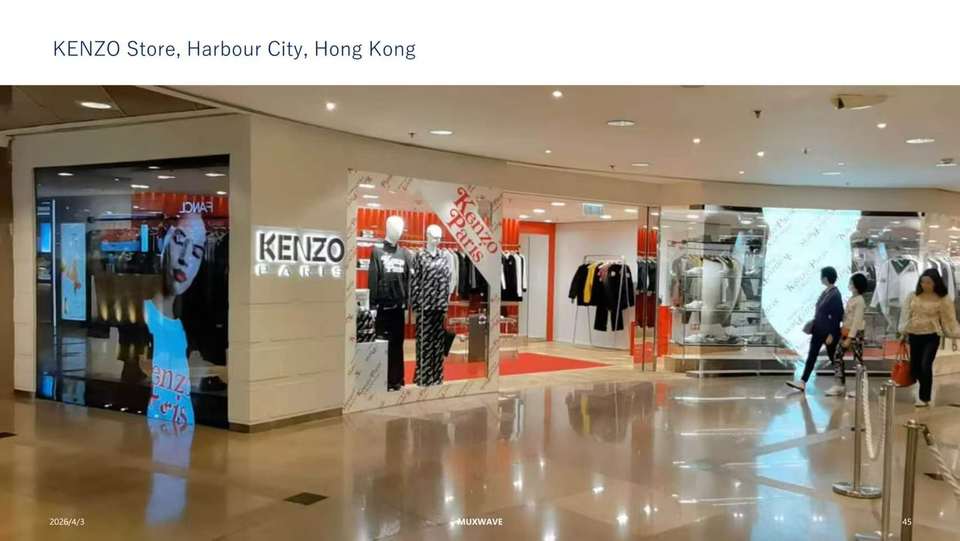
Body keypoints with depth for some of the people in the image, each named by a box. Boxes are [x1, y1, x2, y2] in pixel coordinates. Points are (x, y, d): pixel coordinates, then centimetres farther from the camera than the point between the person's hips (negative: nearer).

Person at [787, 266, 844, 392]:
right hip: (818, 330, 9)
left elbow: (837, 316, -19)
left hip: (829, 332, -8)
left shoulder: (835, 295, -19)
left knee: (834, 358, 6)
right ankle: (802, 382, 6)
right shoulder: (825, 291, 7)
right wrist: (814, 323, 18)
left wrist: (831, 335, -20)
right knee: (811, 356, 5)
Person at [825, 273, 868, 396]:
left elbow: (857, 321, -17)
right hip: (846, 332, 9)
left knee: (858, 360, -1)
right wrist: (845, 336, 12)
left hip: (856, 333, -9)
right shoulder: (851, 299, 12)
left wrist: (849, 338, -20)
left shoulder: (859, 301, -13)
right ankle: (840, 386, 11)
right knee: (837, 357, 5)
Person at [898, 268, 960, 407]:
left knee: (925, 366, -12)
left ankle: (924, 398, 3)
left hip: (931, 336, -4)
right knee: (915, 368, 9)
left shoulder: (943, 300, -6)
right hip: (914, 336, 4)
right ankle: (925, 388, 36)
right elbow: (906, 315, 8)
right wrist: (903, 334, 10)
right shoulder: (913, 296, 2)